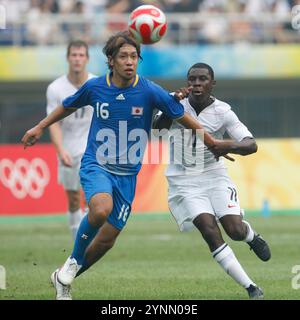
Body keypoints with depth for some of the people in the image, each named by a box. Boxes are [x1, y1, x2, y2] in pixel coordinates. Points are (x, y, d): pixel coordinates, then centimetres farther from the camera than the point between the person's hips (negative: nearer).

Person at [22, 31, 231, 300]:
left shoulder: (150, 91, -11)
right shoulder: (95, 87, -6)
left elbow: (183, 118, 1)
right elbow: (68, 106, 15)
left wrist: (213, 144, 8)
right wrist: (40, 128, 23)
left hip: (127, 175, 2)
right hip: (96, 165, -2)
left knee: (107, 240, 3)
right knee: (101, 209, -33)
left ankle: (64, 279, 27)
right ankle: (73, 261, -9)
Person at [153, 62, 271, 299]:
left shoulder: (222, 112, -9)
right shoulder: (178, 104, -7)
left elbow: (251, 145, -15)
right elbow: (157, 127, -20)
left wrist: (229, 146, -35)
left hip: (214, 175, 0)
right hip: (184, 180, 0)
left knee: (236, 231, -11)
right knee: (211, 232, -16)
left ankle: (252, 236, 31)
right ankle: (251, 288, -10)